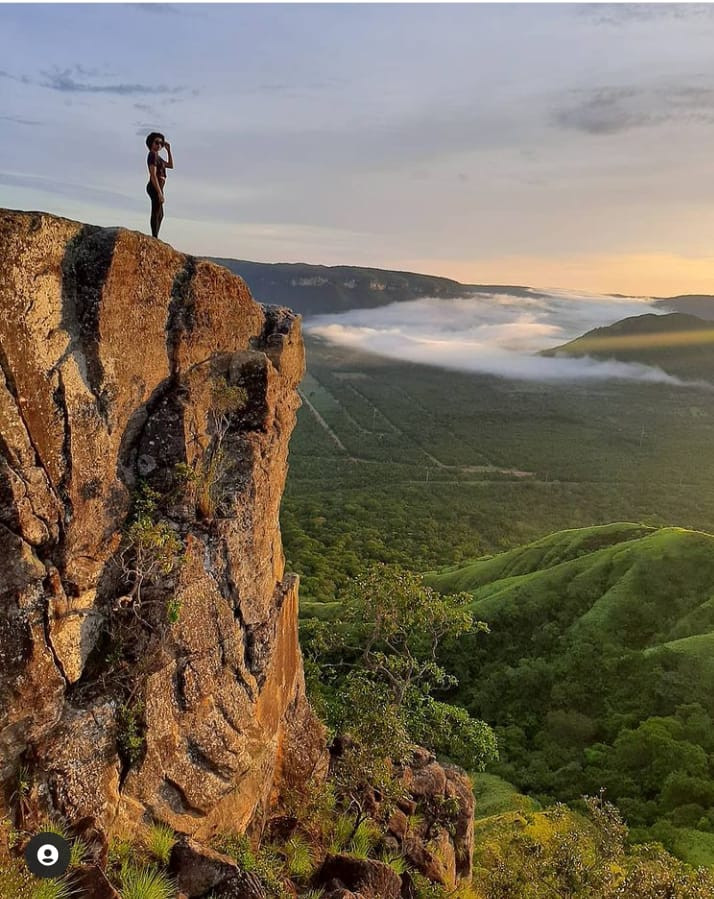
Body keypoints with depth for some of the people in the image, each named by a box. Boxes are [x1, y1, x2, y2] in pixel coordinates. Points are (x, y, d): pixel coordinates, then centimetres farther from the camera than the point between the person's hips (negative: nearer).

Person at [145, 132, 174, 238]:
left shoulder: (157, 156, 17)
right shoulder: (153, 155, -13)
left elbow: (170, 165, 25)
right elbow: (153, 175, -21)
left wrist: (169, 150, 16)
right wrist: (160, 192, -25)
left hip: (156, 188, 10)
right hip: (155, 188, -10)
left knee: (160, 215, 16)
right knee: (156, 214, -8)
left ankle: (155, 238, 22)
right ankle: (154, 238, -6)